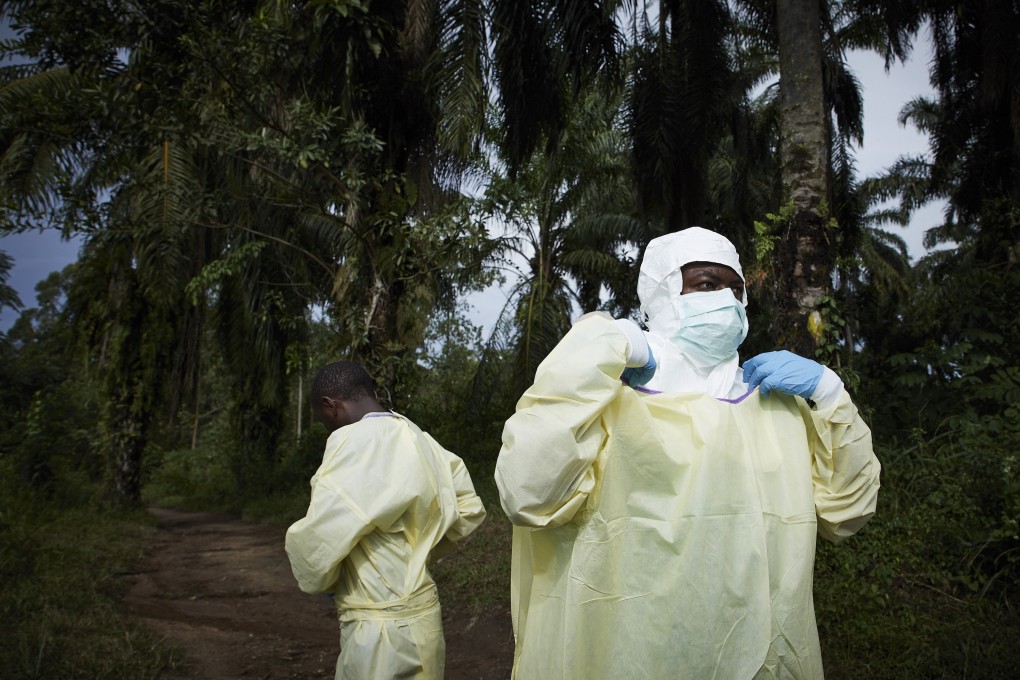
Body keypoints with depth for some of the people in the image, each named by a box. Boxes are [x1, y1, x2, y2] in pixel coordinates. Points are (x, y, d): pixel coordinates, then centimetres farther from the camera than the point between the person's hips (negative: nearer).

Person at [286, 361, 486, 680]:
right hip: (419, 614, 8)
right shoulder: (419, 440, 6)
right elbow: (469, 509, 13)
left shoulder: (352, 442, -18)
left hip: (381, 628, -8)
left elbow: (318, 541, -22)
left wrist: (318, 580, -1)